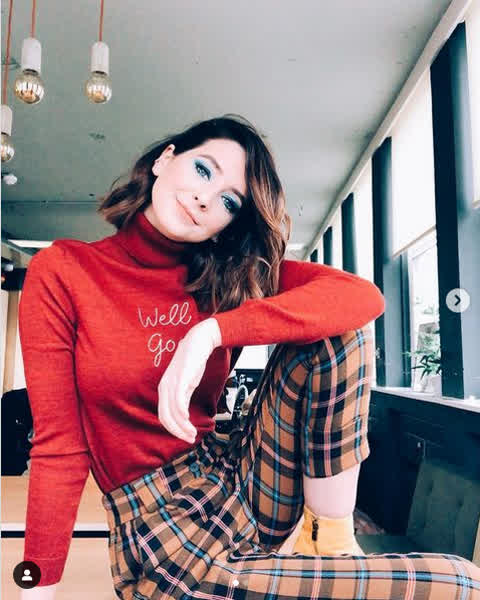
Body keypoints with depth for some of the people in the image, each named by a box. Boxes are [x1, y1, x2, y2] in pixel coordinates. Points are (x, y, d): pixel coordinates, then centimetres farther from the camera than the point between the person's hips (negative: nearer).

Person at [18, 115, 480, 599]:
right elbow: (59, 448, -8)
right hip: (156, 523, -5)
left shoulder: (232, 274, 0)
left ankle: (331, 543, -7)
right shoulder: (61, 271, -7)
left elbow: (365, 297, -16)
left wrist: (212, 332, -27)